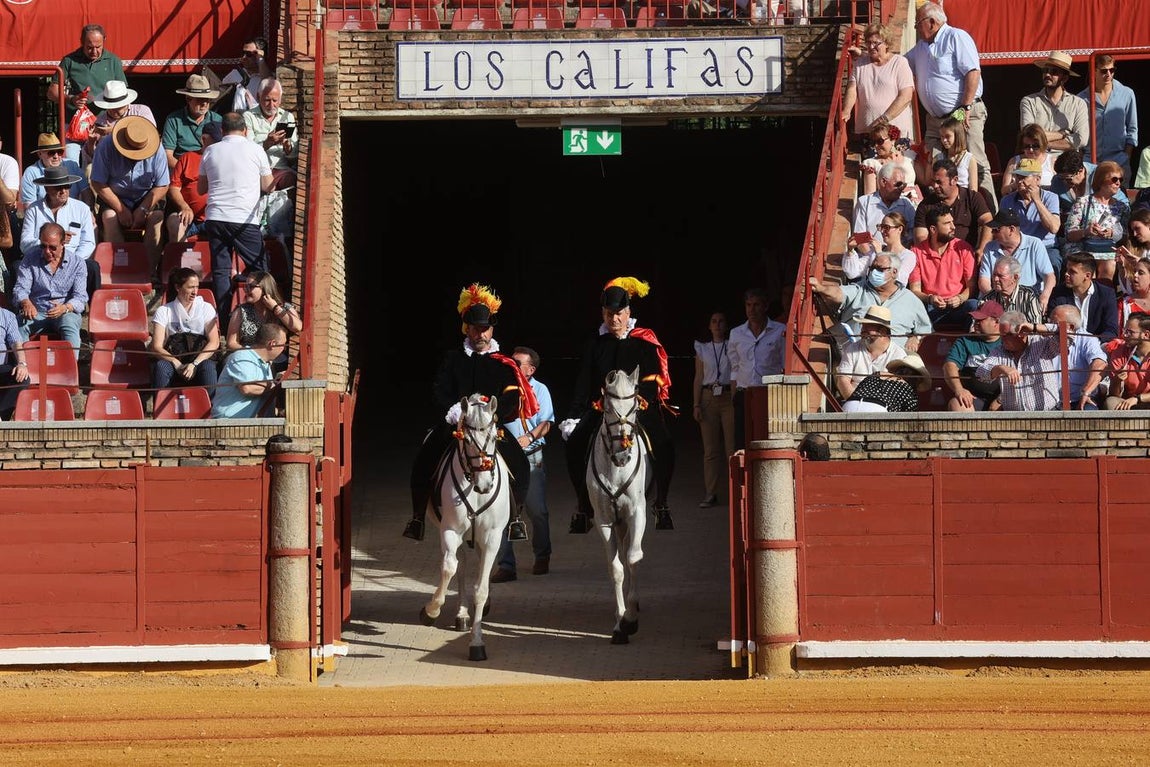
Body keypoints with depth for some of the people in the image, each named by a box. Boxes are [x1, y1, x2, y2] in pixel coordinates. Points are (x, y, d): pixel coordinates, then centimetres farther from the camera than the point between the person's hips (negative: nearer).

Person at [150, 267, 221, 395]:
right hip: (173, 359, 0)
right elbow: (156, 347, -4)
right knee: (161, 366, -34)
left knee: (208, 367, -35)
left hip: (200, 359, 0)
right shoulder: (164, 311, 6)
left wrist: (194, 364, -17)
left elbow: (214, 342, -1)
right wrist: (177, 365, -21)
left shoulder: (206, 308, 9)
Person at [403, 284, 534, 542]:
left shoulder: (503, 365, 7)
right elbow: (439, 390, 3)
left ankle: (515, 514, 1)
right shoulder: (452, 359, 11)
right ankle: (418, 516, -7)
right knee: (424, 460, -20)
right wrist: (453, 410, -17)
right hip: (454, 422, 1)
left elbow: (511, 399, -4)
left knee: (519, 465, -19)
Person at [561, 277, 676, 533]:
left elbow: (651, 382, -4)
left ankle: (661, 505, -8)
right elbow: (584, 384, 7)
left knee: (664, 445, -26)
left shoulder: (644, 342, 2)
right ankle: (584, 507, -8)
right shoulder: (596, 344, 9)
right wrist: (573, 416, -3)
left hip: (640, 407, -2)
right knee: (575, 442, -20)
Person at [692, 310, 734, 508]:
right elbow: (698, 378, 11)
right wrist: (696, 404, 2)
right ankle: (710, 494, 5)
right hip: (709, 398, 2)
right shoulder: (702, 349, 12)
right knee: (710, 448, 2)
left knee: (732, 446, -6)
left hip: (729, 398, -2)